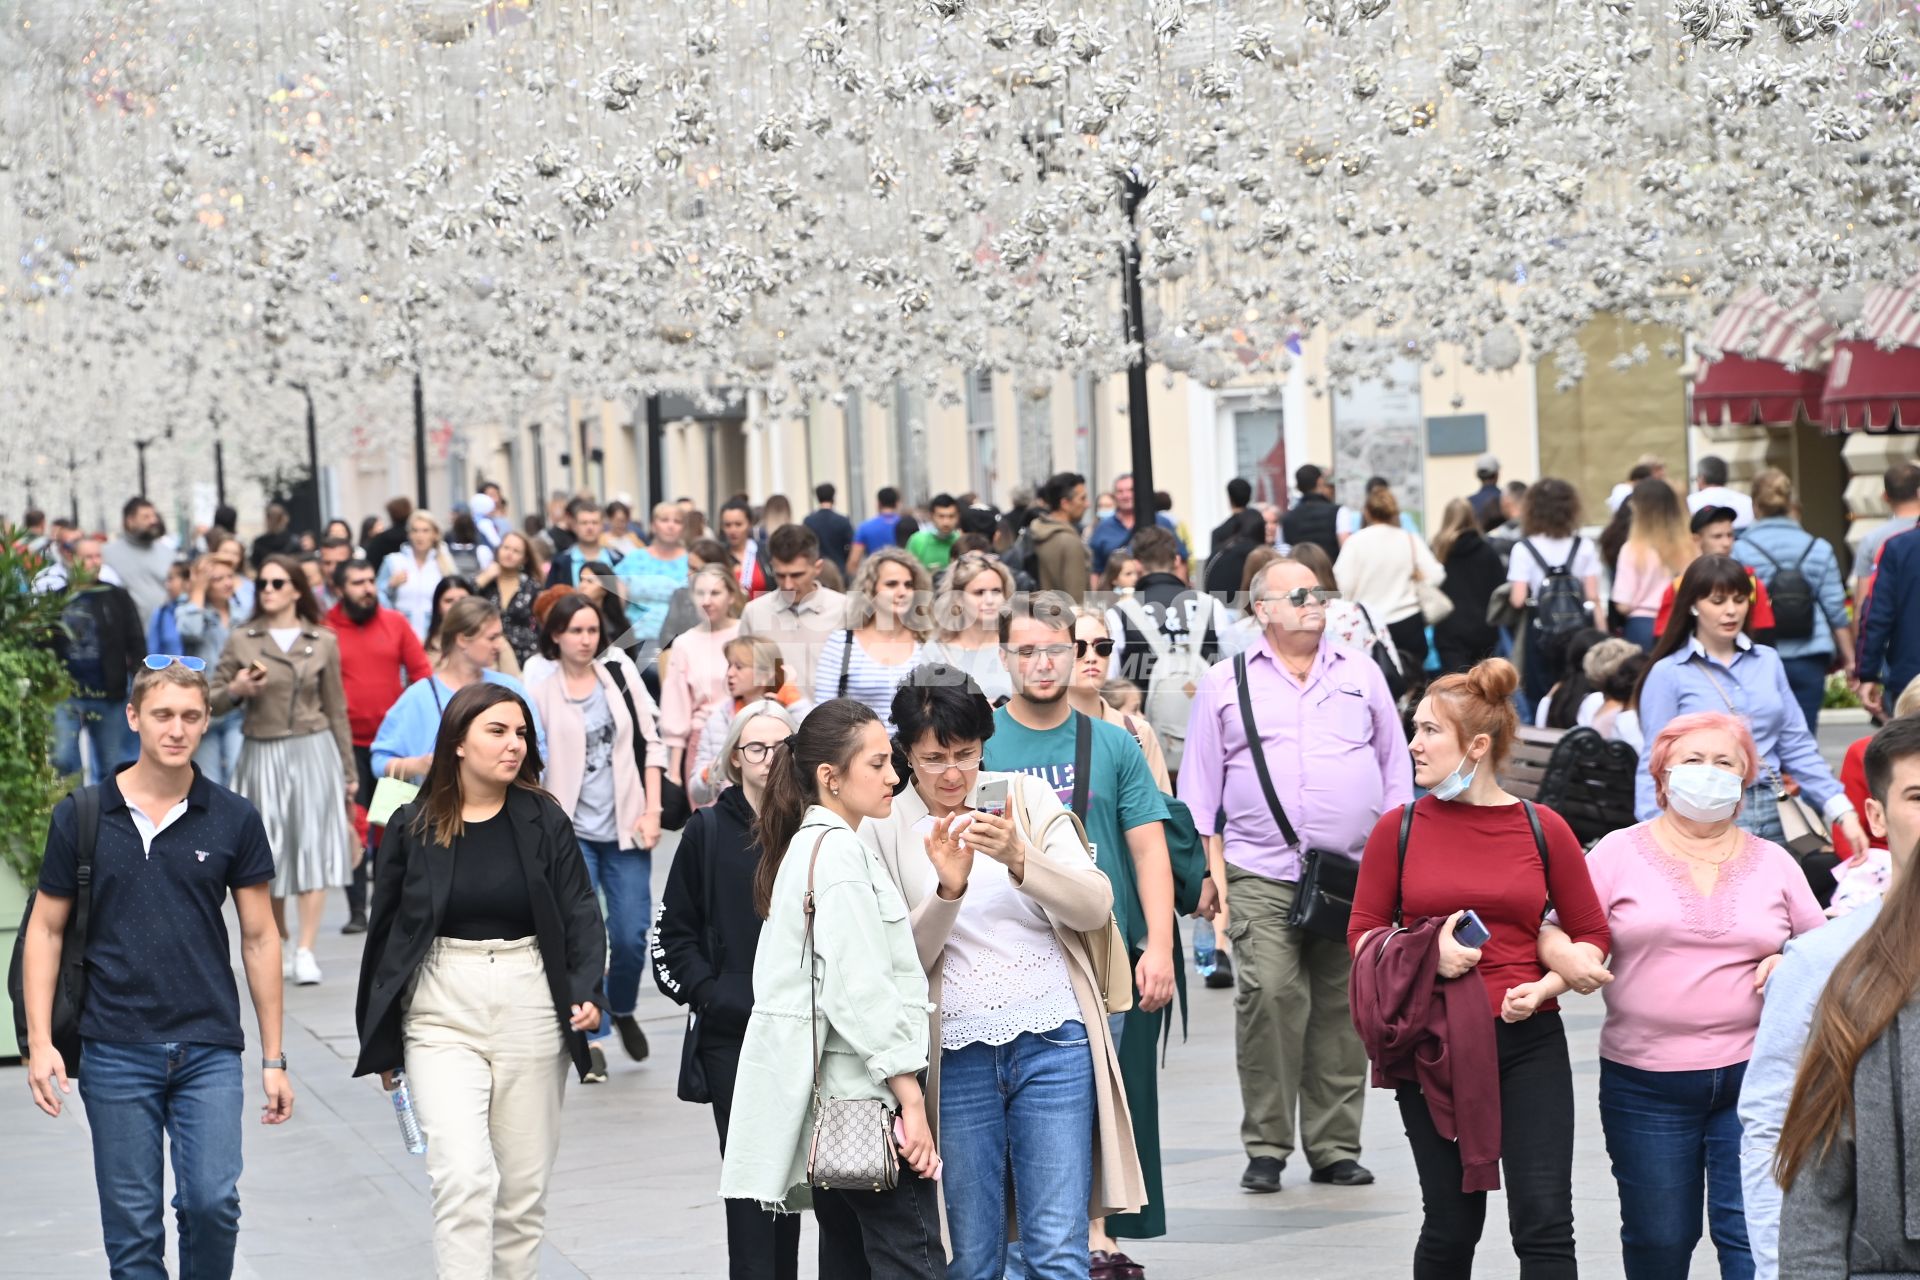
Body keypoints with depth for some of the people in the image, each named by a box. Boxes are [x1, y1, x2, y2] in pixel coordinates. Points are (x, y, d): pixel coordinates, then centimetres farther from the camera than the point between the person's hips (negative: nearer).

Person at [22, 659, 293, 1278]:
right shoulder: (81, 817, 1)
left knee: (213, 1200, -11)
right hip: (115, 1049, 0)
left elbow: (259, 937, 6)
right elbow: (46, 930, 6)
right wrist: (40, 1042, -4)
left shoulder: (234, 819, 2)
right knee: (132, 1226, 4)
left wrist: (274, 1058, 4)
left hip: (210, 1048, 0)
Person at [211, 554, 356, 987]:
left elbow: (336, 709, 11)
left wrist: (348, 769, 12)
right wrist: (235, 690, -15)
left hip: (313, 751, -1)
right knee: (270, 852, 5)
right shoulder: (241, 642, 4)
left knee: (313, 847, -7)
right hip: (261, 753, 1)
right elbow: (213, 703, 8)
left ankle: (305, 952, -7)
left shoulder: (323, 642, 5)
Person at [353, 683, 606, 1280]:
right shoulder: (413, 827, 0)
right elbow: (385, 933, 8)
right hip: (442, 1013, -1)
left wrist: (588, 992, -18)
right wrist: (382, 1045, 11)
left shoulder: (545, 822, 1)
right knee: (463, 1175, -16)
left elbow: (580, 914, 0)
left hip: (531, 1012, 2)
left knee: (523, 1186, 8)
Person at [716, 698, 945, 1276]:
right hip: (864, 1098, -10)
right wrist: (911, 1100, -18)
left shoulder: (805, 845, 17)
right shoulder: (840, 853, -13)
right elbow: (861, 987, -19)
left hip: (831, 1104, 10)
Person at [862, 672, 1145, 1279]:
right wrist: (948, 888, -19)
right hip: (956, 1057, 0)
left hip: (1052, 1045, 0)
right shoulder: (884, 829, 2)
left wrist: (1019, 858, -21)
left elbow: (1095, 908, -5)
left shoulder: (1027, 797, 4)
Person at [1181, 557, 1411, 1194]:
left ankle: (1335, 1147, 12)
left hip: (1355, 872, 2)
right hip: (1261, 872, -2)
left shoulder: (1362, 675, 14)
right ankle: (1266, 1147, -7)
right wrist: (1210, 863, 0)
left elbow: (1395, 766, 16)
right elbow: (1200, 781, 9)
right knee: (1269, 993, -16)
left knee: (1343, 1008, 3)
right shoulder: (1226, 684, 8)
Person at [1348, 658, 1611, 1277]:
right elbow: (1363, 932, 5)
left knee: (1544, 1222, -5)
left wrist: (1557, 974, -11)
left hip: (1529, 1044, 0)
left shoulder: (1542, 828, 0)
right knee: (1451, 1225, 9)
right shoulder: (1399, 829, 1)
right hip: (1433, 1045, 0)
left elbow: (1591, 932, 8)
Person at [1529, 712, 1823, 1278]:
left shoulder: (1774, 864, 10)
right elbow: (1558, 933, 0)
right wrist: (1564, 968, -21)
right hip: (1645, 1081, -1)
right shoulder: (1620, 853, 3)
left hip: (1752, 1079, 1)